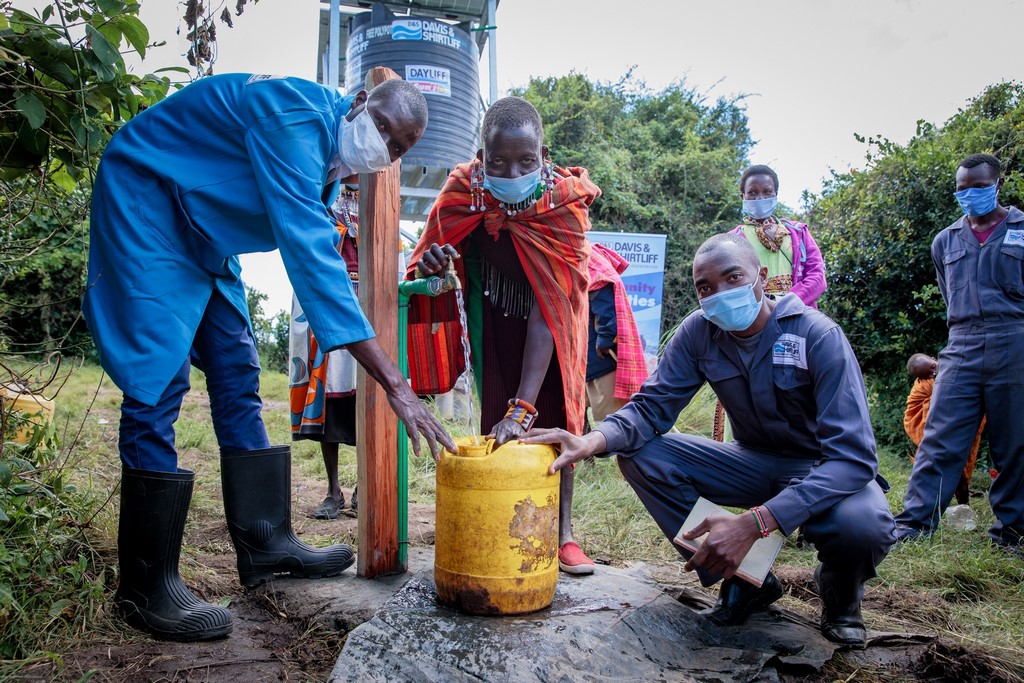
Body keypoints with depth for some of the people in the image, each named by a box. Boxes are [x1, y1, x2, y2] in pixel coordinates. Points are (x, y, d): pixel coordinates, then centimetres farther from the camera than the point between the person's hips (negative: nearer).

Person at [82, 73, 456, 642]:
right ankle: (145, 588, -7)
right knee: (158, 381, -15)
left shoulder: (331, 151, 1)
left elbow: (319, 250, 7)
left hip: (204, 230, 9)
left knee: (237, 377, 4)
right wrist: (395, 382, -42)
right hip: (145, 197, -9)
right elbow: (309, 251, -39)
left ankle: (266, 543, 10)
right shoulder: (298, 116, -29)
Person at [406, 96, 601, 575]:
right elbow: (432, 269, -13)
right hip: (493, 314, 2)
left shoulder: (565, 203, -34)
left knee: (553, 415, -6)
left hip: (551, 318, -1)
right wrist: (429, 264, -41)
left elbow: (547, 307, -39)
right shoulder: (463, 191, -26)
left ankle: (561, 532, 4)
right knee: (494, 410, -4)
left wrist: (523, 407, -45)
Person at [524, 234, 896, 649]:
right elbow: (652, 406, -12)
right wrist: (593, 441, -36)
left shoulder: (817, 336, -25)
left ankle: (840, 596, 2)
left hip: (826, 469, -4)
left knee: (863, 525, -38)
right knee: (639, 455, -16)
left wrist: (755, 522, -45)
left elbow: (853, 456, -32)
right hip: (757, 460, 4)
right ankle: (745, 581, -2)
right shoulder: (699, 331, -12)